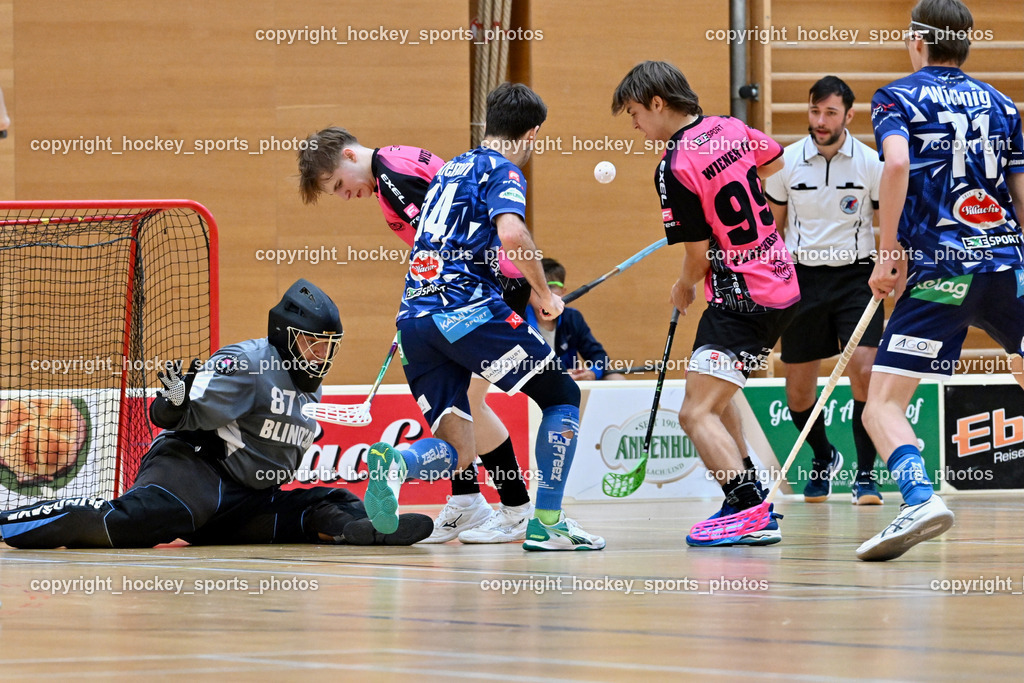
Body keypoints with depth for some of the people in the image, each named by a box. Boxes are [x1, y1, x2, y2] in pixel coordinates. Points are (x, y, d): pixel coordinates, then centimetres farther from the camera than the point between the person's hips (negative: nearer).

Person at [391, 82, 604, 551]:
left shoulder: (452, 168, 25)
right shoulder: (501, 169, 0)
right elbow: (512, 234, -18)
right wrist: (543, 293, -5)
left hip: (413, 315, 7)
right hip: (468, 307, -7)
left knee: (455, 450, 5)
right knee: (563, 396, 9)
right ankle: (546, 522, 1)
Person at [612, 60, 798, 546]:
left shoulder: (674, 168, -19)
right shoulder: (731, 129, 4)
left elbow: (699, 255, -14)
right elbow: (774, 160, 26)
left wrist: (684, 289, 7)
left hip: (740, 300, -10)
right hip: (782, 284, 10)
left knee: (697, 414, -14)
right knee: (714, 399, 26)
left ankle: (752, 513, -26)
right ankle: (750, 497, 32)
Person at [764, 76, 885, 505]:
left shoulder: (870, 164, -4)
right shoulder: (787, 161, 0)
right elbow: (773, 225, 12)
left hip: (855, 276, -2)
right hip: (802, 275, 2)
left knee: (864, 371, -18)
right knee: (798, 390, 4)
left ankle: (865, 475, -8)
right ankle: (823, 458, 32)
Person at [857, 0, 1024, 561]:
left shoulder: (897, 97, 4)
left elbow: (897, 162, -16)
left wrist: (888, 253, -12)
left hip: (938, 272, -4)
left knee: (882, 405, -5)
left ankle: (920, 497, -31)